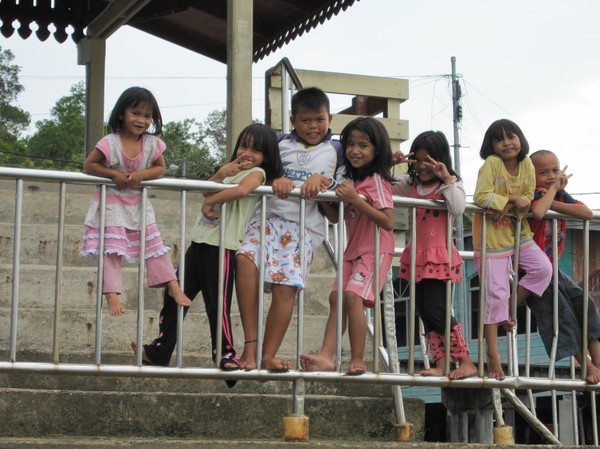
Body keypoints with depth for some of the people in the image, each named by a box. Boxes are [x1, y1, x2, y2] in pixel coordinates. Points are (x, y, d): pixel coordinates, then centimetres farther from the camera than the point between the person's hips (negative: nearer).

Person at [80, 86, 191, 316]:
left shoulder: (152, 144, -6)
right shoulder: (110, 143, -18)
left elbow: (160, 168, 2)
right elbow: (89, 165, -12)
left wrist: (141, 174, -17)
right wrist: (114, 174, -23)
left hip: (138, 203, 4)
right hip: (111, 203, -4)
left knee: (154, 244, 5)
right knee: (111, 248, -9)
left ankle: (173, 286, 11)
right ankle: (112, 295, -10)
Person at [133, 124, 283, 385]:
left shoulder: (256, 172, -4)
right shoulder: (232, 171, 22)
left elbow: (242, 190, -27)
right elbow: (207, 192, 9)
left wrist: (211, 201, -16)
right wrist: (221, 173, -7)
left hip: (222, 246, -8)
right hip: (200, 241, 8)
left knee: (217, 304, -8)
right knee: (175, 295, 10)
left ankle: (225, 354, 1)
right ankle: (160, 351, 18)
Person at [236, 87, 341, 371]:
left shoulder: (335, 150, 17)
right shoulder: (281, 143, 19)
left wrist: (322, 180, -8)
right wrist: (276, 180, -7)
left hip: (305, 226, 0)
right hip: (270, 216, 0)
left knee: (286, 287, -18)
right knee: (246, 257, -30)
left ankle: (268, 355, -8)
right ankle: (250, 345, -29)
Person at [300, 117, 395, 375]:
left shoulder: (376, 180, -11)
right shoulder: (350, 181, 13)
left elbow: (388, 222, -20)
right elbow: (336, 217, 18)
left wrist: (355, 199, -23)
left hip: (375, 250, -8)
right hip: (353, 251, 8)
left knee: (353, 296, -21)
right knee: (337, 297, -3)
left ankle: (358, 360, -17)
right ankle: (327, 356, -10)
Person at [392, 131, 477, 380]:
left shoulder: (451, 184, -3)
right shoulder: (411, 183, 12)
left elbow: (458, 208, -19)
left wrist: (447, 179, -21)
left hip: (440, 256, -7)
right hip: (417, 256, 7)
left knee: (436, 311, -12)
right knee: (424, 312, 4)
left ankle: (466, 362, -5)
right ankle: (440, 364, 7)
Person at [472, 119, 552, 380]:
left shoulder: (527, 165, -2)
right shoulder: (491, 163, -17)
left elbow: (528, 200, -2)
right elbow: (481, 196, -26)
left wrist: (507, 206, -21)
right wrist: (513, 201, -23)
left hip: (519, 233, 5)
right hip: (492, 238, -5)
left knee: (543, 268, -13)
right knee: (495, 294, -6)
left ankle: (509, 308, 10)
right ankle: (493, 357, 1)